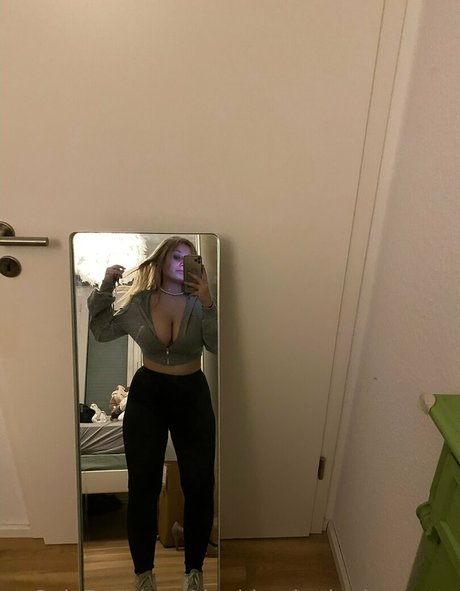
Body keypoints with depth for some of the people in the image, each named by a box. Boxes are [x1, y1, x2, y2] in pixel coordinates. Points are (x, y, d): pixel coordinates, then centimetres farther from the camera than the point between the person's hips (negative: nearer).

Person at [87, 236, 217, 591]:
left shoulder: (199, 303, -6)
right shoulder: (138, 302, -2)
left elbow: (219, 346, -17)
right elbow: (102, 332, 7)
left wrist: (208, 303, -26)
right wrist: (106, 288, -2)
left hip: (193, 396, 0)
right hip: (147, 395, 0)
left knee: (200, 487, 6)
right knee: (143, 487, 9)